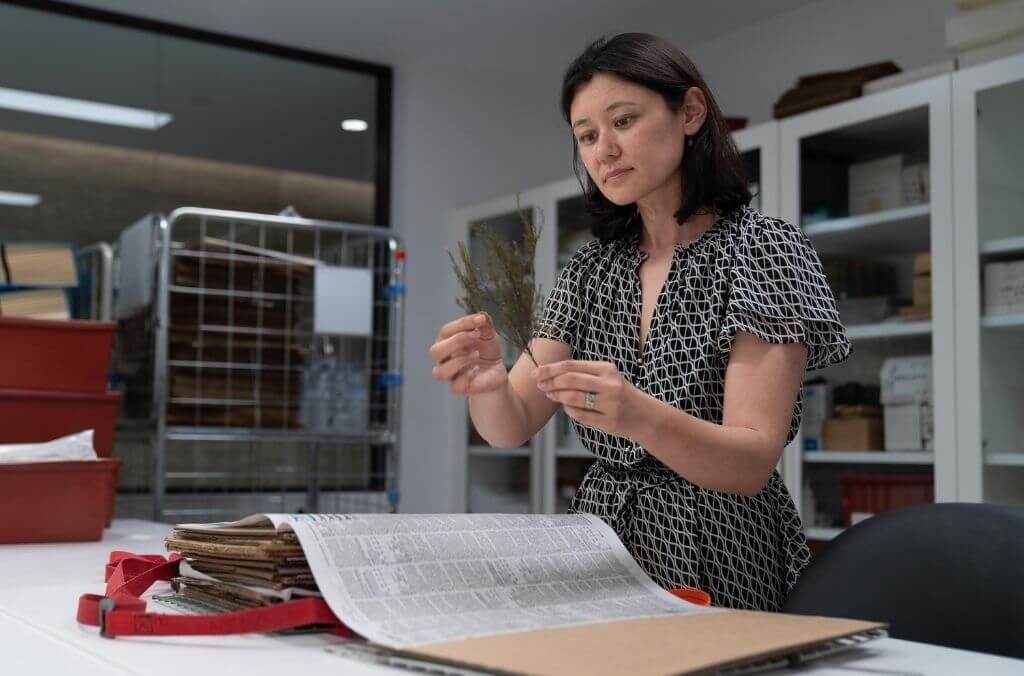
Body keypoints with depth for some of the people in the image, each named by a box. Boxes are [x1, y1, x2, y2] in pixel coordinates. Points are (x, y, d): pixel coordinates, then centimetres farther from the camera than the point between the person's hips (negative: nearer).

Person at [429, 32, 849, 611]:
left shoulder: (763, 248, -7)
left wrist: (640, 417, -33)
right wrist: (487, 384, -22)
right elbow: (512, 428, 0)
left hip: (720, 564, -3)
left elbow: (752, 464, -16)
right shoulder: (592, 269, 8)